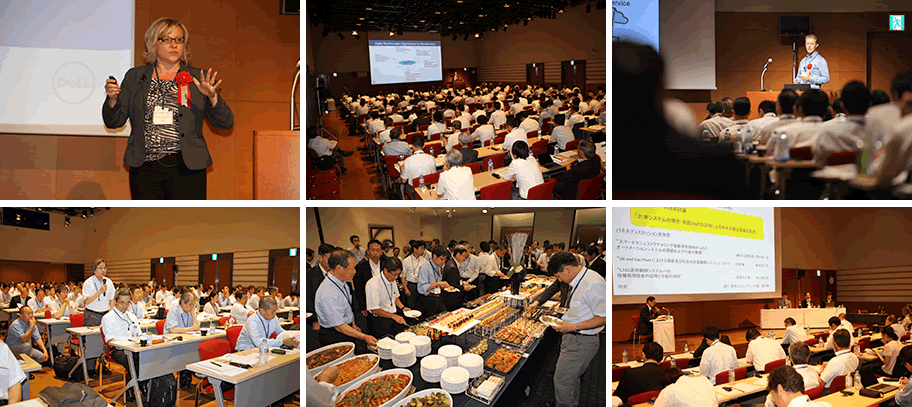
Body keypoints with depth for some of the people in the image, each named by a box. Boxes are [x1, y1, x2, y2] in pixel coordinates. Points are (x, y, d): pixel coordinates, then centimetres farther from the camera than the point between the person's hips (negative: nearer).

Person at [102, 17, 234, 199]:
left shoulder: (197, 78, 6)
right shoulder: (134, 77, 10)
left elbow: (225, 123, 0)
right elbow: (114, 122, 9)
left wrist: (212, 97, -17)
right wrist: (112, 100, -10)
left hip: (187, 170, -1)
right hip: (144, 169, 1)